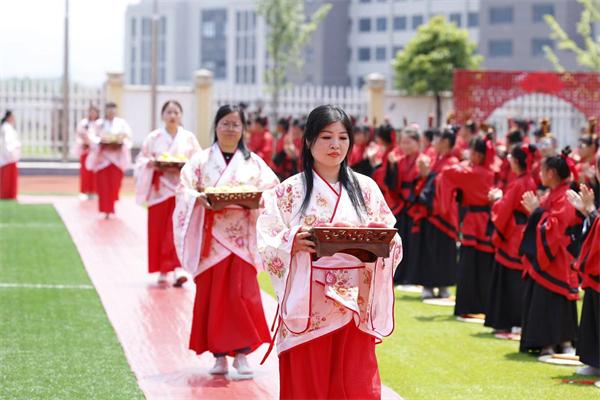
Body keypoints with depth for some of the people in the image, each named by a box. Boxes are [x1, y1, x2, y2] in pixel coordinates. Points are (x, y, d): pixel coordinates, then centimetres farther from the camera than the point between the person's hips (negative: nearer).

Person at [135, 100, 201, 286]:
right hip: (160, 188, 1)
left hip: (182, 189, -1)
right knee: (159, 231, 2)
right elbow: (141, 160, 6)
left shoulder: (189, 138, 5)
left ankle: (177, 268, -17)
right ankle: (162, 271, 12)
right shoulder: (153, 137, 4)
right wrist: (152, 164, -14)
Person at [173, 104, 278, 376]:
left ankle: (242, 353, -1)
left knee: (242, 294, -7)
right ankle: (218, 355, 8)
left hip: (242, 239, 0)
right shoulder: (201, 160, 7)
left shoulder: (253, 162, 10)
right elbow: (184, 190, -1)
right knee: (211, 295, 1)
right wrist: (199, 198, -21)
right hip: (211, 239, 0)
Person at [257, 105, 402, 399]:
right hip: (307, 307, -2)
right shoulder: (289, 191, 1)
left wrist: (386, 242, -12)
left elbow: (391, 240, 9)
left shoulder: (365, 188, 8)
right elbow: (266, 245, -3)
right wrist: (292, 243, -22)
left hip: (354, 306, 2)